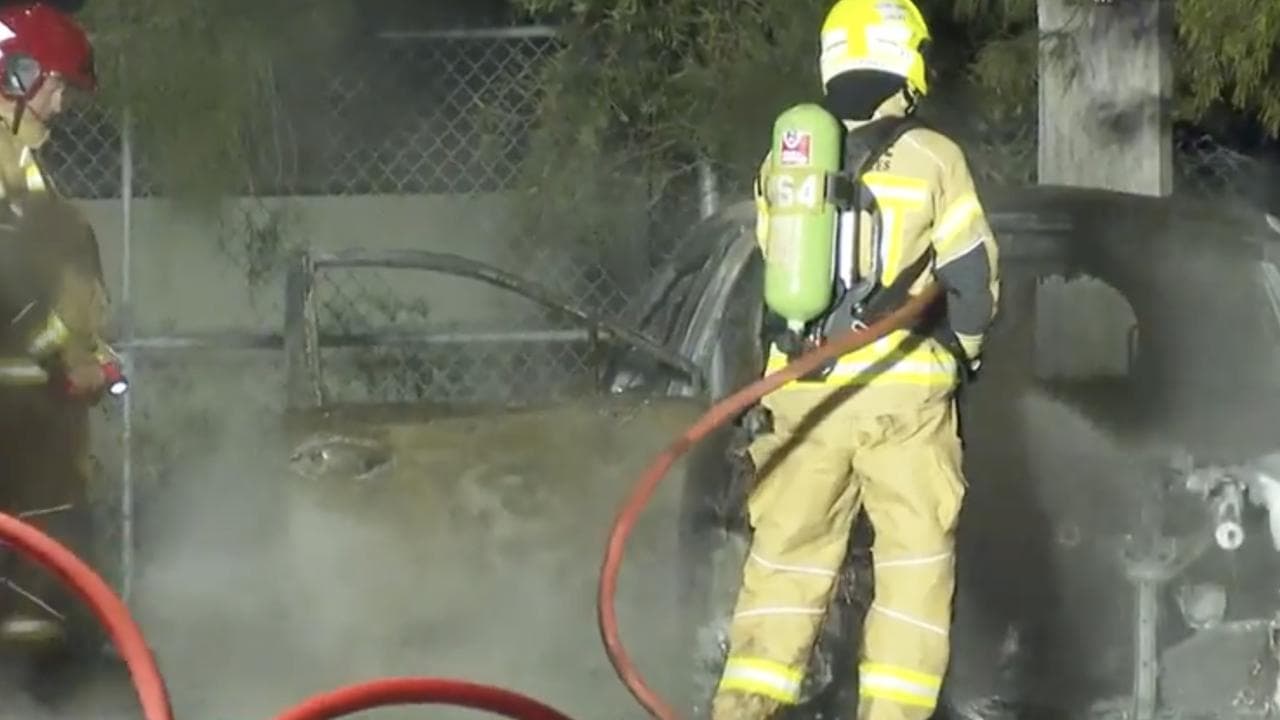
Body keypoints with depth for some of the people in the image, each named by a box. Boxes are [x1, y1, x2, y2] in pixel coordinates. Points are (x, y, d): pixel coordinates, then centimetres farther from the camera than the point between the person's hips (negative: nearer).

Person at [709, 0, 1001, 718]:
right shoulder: (934, 160, -5)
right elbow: (974, 286, -2)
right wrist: (957, 352, 16)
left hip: (802, 393, 3)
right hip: (905, 394, -3)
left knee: (787, 556, 10)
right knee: (915, 562, 5)